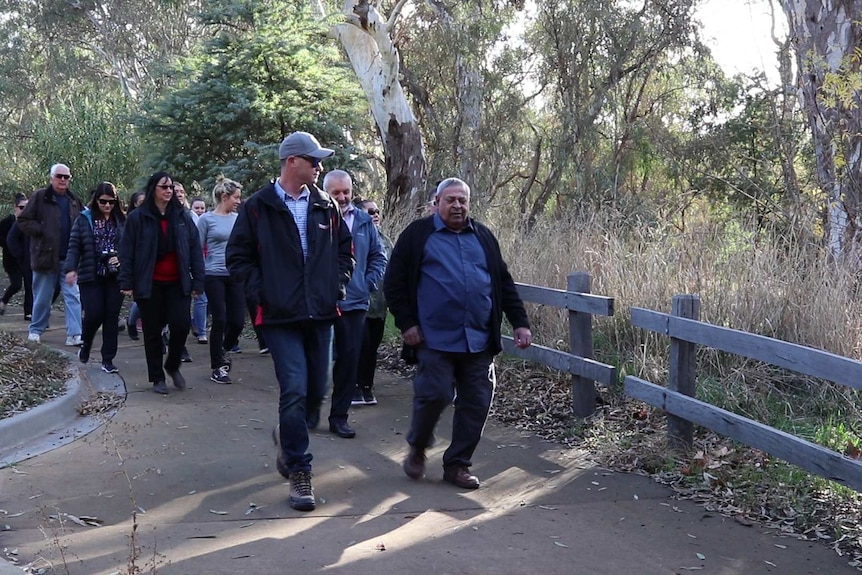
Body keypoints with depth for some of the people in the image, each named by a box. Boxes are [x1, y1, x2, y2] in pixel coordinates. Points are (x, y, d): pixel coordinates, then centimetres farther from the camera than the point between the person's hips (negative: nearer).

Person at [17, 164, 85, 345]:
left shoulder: (74, 200, 11)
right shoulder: (39, 197, -3)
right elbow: (23, 221, -4)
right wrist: (42, 232, -14)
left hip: (69, 258, 3)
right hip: (46, 256, -3)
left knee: (73, 296, -4)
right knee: (42, 298, 8)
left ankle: (74, 334, -6)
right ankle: (36, 330, 25)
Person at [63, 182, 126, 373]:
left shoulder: (122, 221, 4)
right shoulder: (84, 219, 1)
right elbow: (74, 246, -1)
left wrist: (121, 259, -12)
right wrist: (70, 268, -12)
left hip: (115, 277, 2)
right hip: (91, 276, -1)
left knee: (112, 317, 2)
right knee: (94, 314, -8)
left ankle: (108, 359, 11)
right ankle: (86, 343, 24)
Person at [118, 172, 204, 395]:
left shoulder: (182, 216, 5)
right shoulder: (137, 218, -2)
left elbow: (195, 249, 3)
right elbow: (126, 252, -2)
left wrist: (197, 281, -2)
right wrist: (127, 282, -9)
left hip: (178, 283, 2)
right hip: (149, 284, -1)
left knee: (181, 325, -8)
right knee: (152, 332, 6)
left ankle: (173, 366, 19)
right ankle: (157, 378, 19)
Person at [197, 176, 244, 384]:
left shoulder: (238, 219, 7)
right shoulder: (206, 219, -3)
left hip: (235, 276, 4)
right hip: (214, 276, -4)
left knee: (238, 320, 0)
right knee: (220, 321, -2)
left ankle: (222, 353, 30)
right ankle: (218, 367, 13)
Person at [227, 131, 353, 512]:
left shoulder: (326, 206, 9)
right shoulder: (258, 207, -3)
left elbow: (344, 249, 19)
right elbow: (238, 256, 2)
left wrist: (338, 285, 6)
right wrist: (261, 292, -8)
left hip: (321, 314, 5)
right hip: (280, 315, -4)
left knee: (316, 391, 11)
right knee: (294, 391, -11)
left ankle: (288, 436, 41)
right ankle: (299, 471, 1)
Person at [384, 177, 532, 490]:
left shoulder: (483, 237, 16)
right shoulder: (418, 235, 4)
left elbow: (504, 283, 20)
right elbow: (394, 283, 3)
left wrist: (519, 322, 12)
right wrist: (406, 323, -4)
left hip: (479, 341, 4)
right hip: (436, 339, -4)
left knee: (476, 403, 3)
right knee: (434, 395, -9)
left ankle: (458, 464, 19)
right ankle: (417, 447, 20)